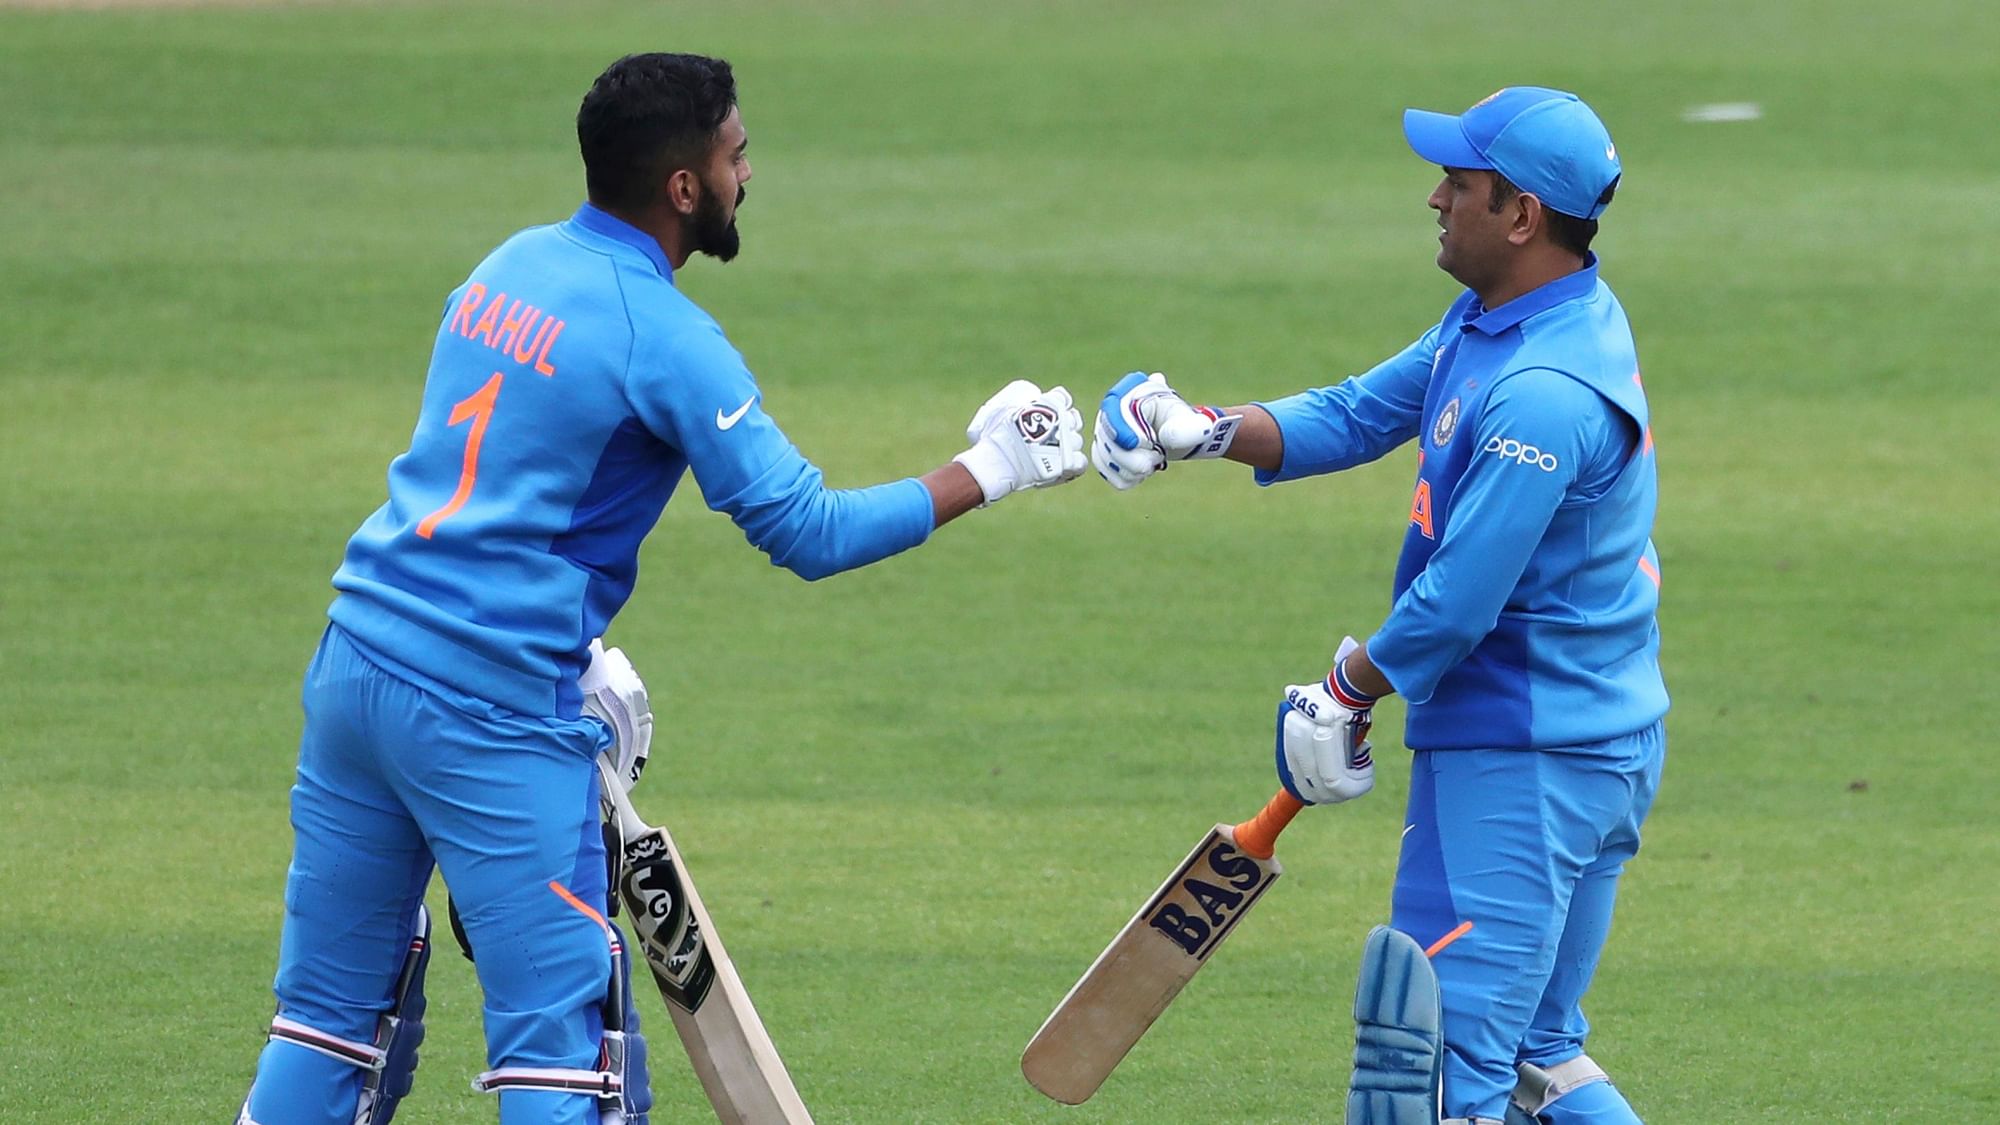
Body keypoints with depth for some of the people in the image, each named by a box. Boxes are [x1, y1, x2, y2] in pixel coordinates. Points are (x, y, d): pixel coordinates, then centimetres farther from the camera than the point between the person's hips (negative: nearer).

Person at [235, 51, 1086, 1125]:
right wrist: (985, 473, -3)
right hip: (491, 714, -8)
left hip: (355, 664, 8)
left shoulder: (513, 264, 12)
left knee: (328, 1018, 13)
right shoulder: (665, 339, -12)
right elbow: (807, 532, -13)